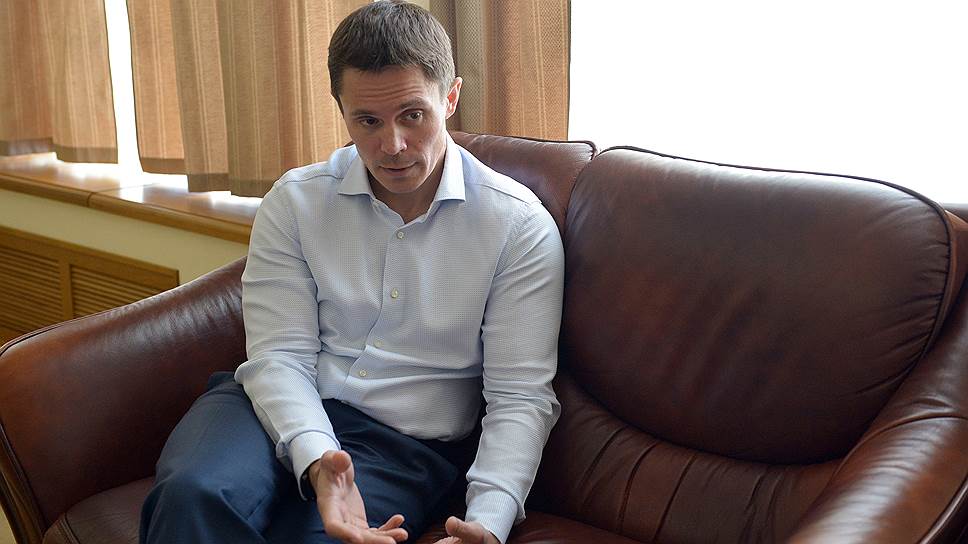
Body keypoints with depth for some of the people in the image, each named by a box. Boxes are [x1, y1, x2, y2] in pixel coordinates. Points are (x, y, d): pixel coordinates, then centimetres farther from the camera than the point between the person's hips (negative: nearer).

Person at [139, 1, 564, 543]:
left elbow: (519, 397, -6)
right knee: (193, 494, -32)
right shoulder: (295, 200, 2)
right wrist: (315, 458, -26)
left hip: (407, 442, -1)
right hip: (283, 413, 2)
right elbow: (279, 355, -4)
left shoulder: (520, 224, -4)